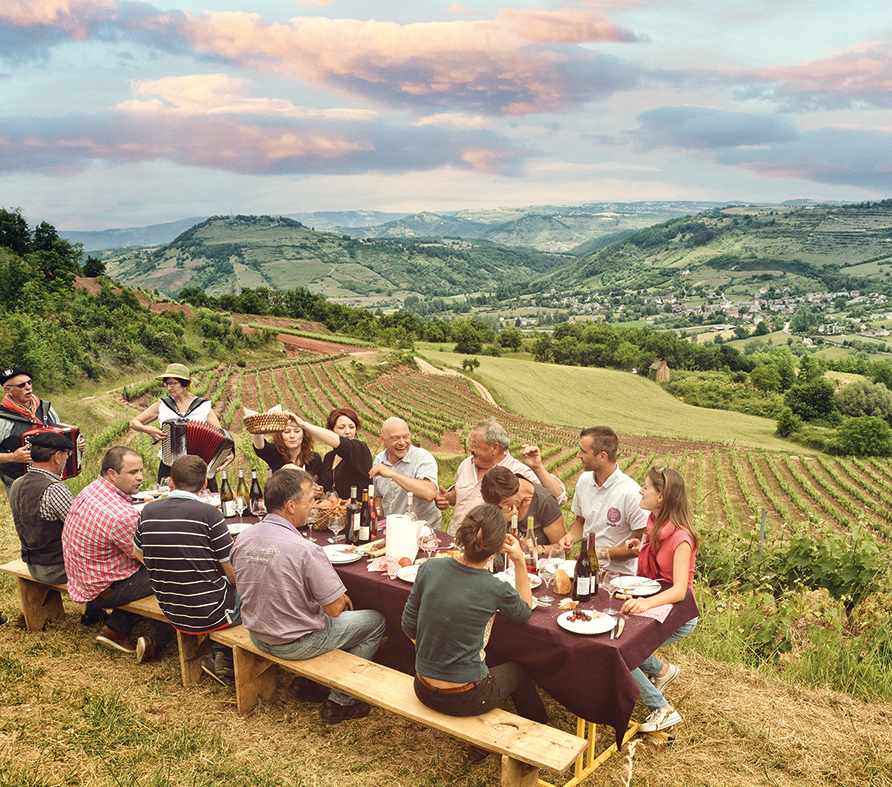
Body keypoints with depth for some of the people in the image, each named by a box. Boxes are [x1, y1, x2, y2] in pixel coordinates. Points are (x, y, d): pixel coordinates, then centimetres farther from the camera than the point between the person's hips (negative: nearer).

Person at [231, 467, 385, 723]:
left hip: (257, 635, 7)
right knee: (375, 621, 11)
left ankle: (302, 682, 26)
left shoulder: (243, 539, -8)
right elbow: (335, 609, -24)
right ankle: (340, 702, 14)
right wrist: (340, 598, 2)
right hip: (296, 643, -7)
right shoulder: (306, 551, -30)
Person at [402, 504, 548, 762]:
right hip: (463, 699, -3)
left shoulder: (429, 568, -13)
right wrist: (519, 562, 0)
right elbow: (525, 612, 4)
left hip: (423, 690, 4)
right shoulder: (496, 590, -20)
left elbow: (409, 627, -1)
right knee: (518, 671, 26)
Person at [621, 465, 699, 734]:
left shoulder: (680, 538, -25)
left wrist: (647, 603, -52)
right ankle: (661, 670, 18)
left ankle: (662, 709, -6)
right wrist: (641, 550, 1)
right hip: (654, 606, 9)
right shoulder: (655, 524, 2)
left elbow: (679, 589, -36)